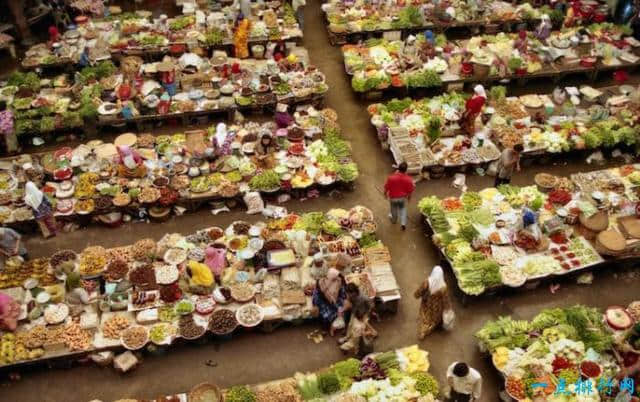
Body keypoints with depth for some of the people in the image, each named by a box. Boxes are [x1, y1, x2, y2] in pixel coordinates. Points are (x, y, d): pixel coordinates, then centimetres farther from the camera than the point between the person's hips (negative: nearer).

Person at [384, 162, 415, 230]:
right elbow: (410, 190, -9)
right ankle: (403, 223, 21)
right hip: (403, 197, 1)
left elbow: (387, 187, -14)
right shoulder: (408, 179, -24)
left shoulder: (391, 178, -29)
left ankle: (394, 220, 51)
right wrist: (409, 196, 11)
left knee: (394, 208, 27)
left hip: (393, 197, 0)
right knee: (402, 208, 27)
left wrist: (385, 193, 8)